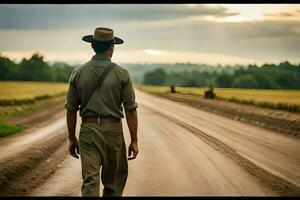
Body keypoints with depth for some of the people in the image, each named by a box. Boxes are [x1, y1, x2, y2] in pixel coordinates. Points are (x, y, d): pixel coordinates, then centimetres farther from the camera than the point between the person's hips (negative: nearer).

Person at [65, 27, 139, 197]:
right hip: (113, 131, -1)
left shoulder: (78, 73, 1)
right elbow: (131, 110, -7)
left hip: (88, 130, 1)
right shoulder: (121, 74, -5)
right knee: (113, 182, 14)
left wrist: (72, 139, 12)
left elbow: (71, 109, 4)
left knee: (90, 181, -1)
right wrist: (134, 141, -1)